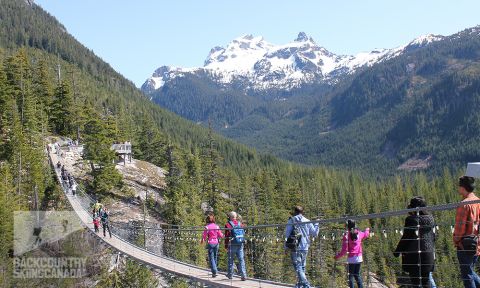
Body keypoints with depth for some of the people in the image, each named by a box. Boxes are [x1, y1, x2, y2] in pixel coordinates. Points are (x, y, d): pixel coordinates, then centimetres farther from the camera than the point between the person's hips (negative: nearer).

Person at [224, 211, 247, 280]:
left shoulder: (228, 225, -7)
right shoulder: (240, 224, 8)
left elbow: (227, 236, -8)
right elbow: (244, 233, 12)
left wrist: (226, 246, -3)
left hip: (232, 245, -3)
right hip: (240, 244, 3)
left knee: (231, 260, 11)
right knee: (241, 259, 3)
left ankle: (230, 274, 20)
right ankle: (243, 275, -5)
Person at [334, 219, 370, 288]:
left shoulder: (347, 235, -13)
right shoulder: (359, 233, 1)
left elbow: (344, 250, -15)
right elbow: (366, 234, 26)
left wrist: (337, 256, -3)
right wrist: (367, 230, 48)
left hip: (351, 259, -5)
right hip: (359, 257, 5)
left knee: (350, 276, 4)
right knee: (357, 274, 18)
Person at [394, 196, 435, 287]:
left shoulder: (411, 219, -13)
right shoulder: (430, 218, 7)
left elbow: (405, 238, -12)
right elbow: (433, 237, 13)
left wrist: (397, 251, -2)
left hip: (413, 254, -6)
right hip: (428, 253, 6)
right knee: (426, 279, 14)